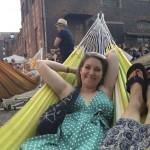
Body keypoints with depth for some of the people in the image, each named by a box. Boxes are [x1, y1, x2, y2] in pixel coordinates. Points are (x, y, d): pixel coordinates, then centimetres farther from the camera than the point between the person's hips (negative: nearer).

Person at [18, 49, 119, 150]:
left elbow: (113, 54, 22)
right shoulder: (68, 90, 18)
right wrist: (73, 70, 27)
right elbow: (41, 64, 21)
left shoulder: (105, 91, 19)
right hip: (61, 140, 2)